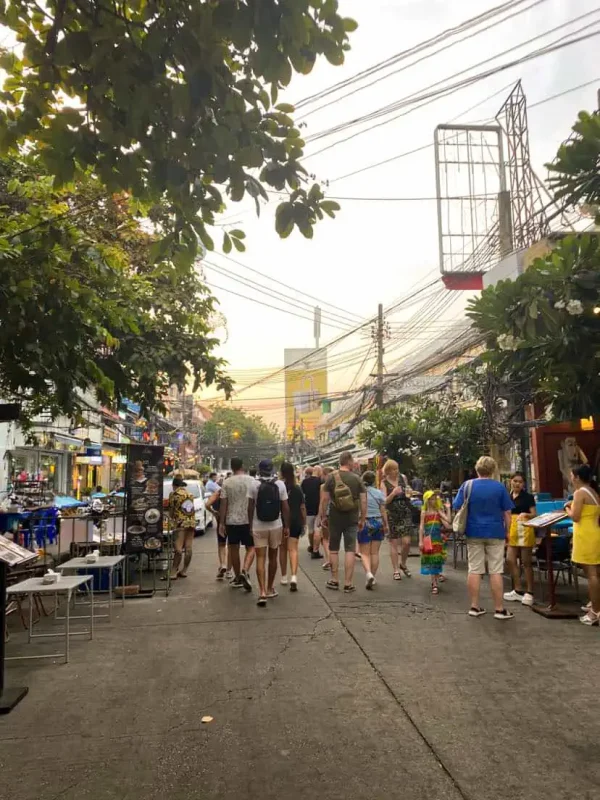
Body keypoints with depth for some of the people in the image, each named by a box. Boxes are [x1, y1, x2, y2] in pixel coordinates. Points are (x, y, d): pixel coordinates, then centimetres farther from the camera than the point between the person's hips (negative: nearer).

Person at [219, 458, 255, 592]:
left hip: (232, 520, 1)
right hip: (248, 520, -1)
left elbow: (223, 504, -3)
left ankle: (237, 577, 21)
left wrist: (221, 523, 4)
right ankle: (245, 571, -15)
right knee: (250, 547, 8)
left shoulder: (226, 483, -2)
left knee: (234, 548, 13)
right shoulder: (251, 480, -3)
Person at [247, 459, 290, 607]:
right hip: (276, 526, 2)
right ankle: (270, 589, 27)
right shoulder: (280, 484, -2)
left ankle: (262, 592, -11)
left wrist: (250, 525, 6)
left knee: (261, 559, 0)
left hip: (258, 527, -2)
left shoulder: (253, 485, -6)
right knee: (273, 557, 16)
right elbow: (285, 507, -1)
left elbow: (250, 507, -4)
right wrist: (286, 526, 7)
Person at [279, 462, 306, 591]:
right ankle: (294, 576, -20)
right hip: (295, 521, 1)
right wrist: (304, 523, 12)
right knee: (293, 549, -3)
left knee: (282, 549, 14)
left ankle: (284, 577, 23)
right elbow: (302, 507, 4)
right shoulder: (297, 488, 2)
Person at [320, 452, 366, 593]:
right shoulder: (357, 479, -3)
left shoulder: (331, 478, -4)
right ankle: (348, 583, 5)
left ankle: (334, 580, 21)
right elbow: (363, 501, -3)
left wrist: (322, 516, 4)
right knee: (350, 550, 4)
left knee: (333, 549, 14)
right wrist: (363, 519, 6)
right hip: (352, 519, 0)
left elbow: (324, 499, -6)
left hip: (335, 518, 0)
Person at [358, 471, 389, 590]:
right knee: (375, 552, 10)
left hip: (364, 523, -2)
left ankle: (369, 573, -19)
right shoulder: (379, 493, -1)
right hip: (377, 523, 2)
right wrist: (386, 525, 11)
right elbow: (383, 511, 1)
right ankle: (373, 577, 16)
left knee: (364, 553, 3)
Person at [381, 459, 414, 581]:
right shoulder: (384, 483, -3)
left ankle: (403, 563, 24)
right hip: (392, 515, -2)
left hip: (405, 513, 2)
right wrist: (393, 493, -24)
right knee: (394, 543, 2)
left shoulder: (403, 477, 6)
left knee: (406, 542, -3)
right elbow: (384, 501, -9)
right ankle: (396, 570, 14)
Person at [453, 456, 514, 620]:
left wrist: (464, 526, 15)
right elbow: (507, 512, -2)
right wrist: (507, 532, 9)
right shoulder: (500, 487, -4)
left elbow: (457, 508, -1)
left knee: (474, 570, 7)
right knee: (495, 571, 3)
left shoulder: (467, 485, -2)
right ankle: (499, 609, 7)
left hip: (473, 533, 1)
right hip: (495, 533, -1)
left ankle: (474, 607, 11)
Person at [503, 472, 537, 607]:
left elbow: (534, 515, -5)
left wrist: (525, 514, -26)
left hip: (524, 530, -6)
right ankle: (517, 591, 18)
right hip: (512, 530, 6)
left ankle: (529, 593, 8)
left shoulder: (528, 497, -3)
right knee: (510, 560, 6)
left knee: (526, 562, 0)